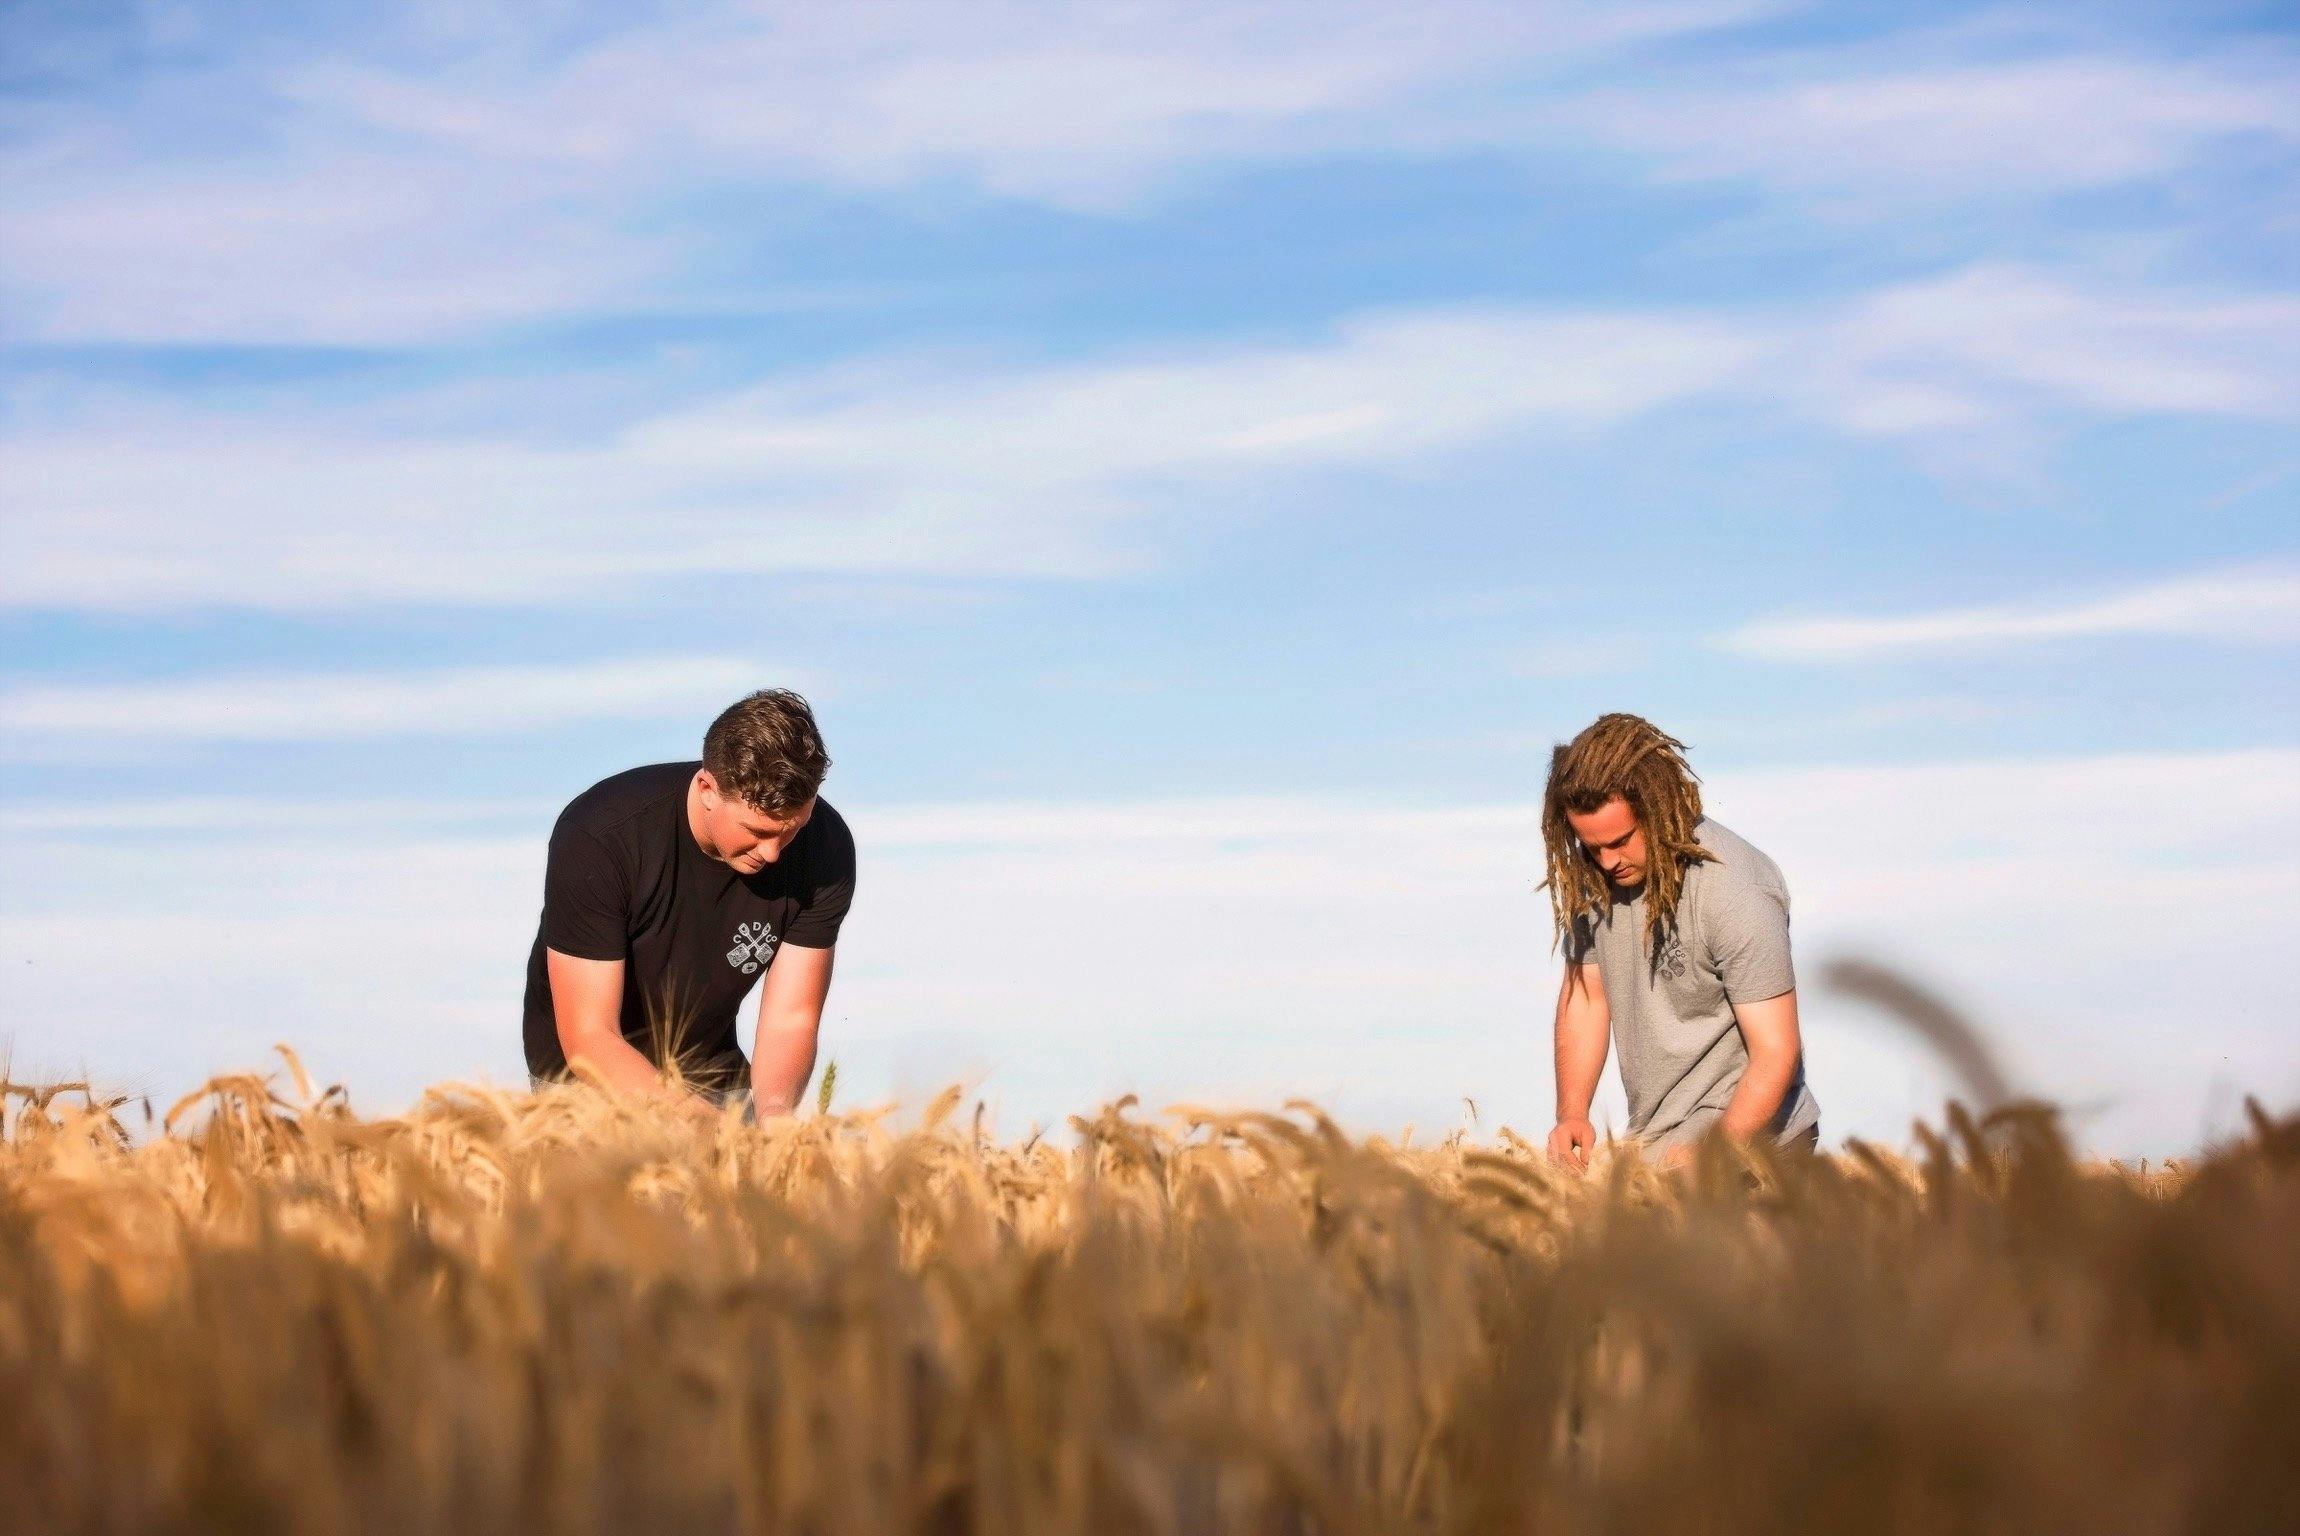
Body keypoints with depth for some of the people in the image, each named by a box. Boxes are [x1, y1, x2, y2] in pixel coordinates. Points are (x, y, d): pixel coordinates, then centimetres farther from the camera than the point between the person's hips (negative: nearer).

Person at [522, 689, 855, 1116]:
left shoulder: (825, 845, -17)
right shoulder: (598, 836, -28)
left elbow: (790, 1019, -14)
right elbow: (588, 1038, -28)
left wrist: (773, 1114, -36)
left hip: (712, 1074, 3)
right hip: (586, 1078, -3)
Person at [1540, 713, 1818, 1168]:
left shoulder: (1734, 891, -21)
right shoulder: (1589, 873, -2)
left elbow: (1776, 1052, -20)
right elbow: (1585, 993, 10)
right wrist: (1571, 1114, -5)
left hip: (1746, 1129, -7)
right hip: (1652, 1132, 7)